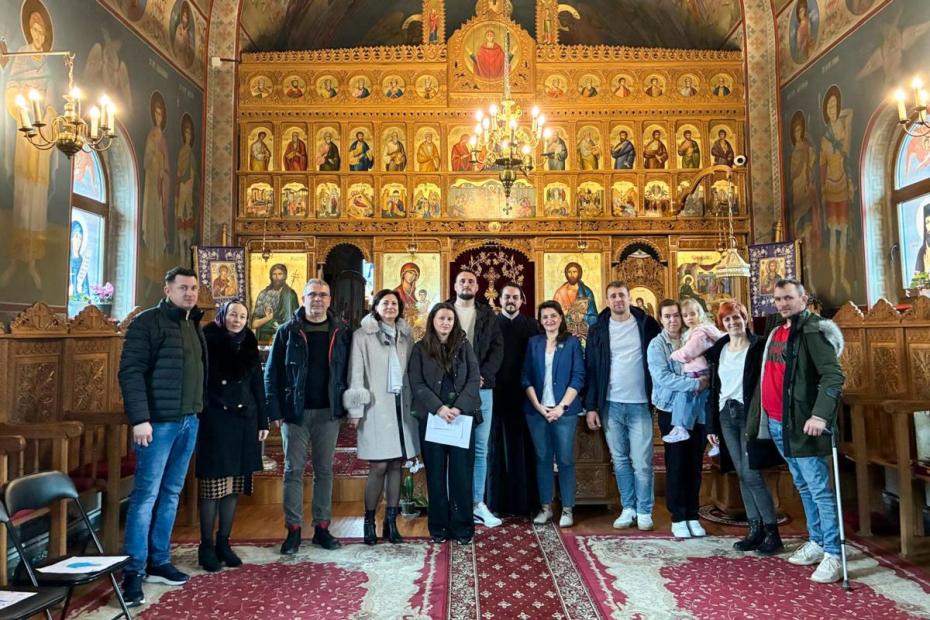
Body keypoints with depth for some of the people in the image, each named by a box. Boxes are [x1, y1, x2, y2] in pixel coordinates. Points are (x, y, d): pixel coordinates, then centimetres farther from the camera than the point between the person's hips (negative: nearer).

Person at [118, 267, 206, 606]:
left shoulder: (193, 325, 15)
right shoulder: (147, 322, -7)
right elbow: (131, 372, -14)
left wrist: (197, 411, 12)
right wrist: (140, 419, -19)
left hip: (188, 421, 7)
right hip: (159, 421, -7)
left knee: (171, 494, 13)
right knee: (146, 494, -3)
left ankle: (159, 562, 23)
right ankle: (134, 571, 6)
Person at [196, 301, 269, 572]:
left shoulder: (249, 347, 12)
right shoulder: (208, 343, -1)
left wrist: (263, 422, 10)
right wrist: (197, 418, -13)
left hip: (244, 423, 4)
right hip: (214, 422, -4)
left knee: (234, 486, 7)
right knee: (213, 485, -1)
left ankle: (224, 543, 18)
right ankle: (206, 546, 11)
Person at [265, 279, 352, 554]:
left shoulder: (341, 333, 4)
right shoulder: (287, 332, 0)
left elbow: (349, 371, 4)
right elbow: (272, 373, -2)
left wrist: (349, 407, -3)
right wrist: (275, 410, -8)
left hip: (328, 412, 2)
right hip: (295, 412, -1)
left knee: (324, 470, 10)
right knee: (293, 470, 5)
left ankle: (322, 527, 21)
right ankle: (293, 530, 15)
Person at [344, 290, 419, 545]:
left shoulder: (405, 336, 14)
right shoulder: (363, 335, 1)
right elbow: (356, 374, -2)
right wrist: (356, 409, -7)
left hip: (402, 406, 4)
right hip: (376, 408, -4)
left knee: (396, 465, 5)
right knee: (378, 466, -5)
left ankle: (391, 522, 16)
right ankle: (369, 522, 12)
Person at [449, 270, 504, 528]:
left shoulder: (487, 315, 11)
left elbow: (498, 347, 5)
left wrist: (483, 376, -10)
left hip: (481, 388, 2)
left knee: (480, 448, 6)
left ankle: (477, 503, 14)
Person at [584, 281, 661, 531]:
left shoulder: (647, 324, 1)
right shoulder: (598, 330, 5)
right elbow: (591, 370, 5)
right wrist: (591, 407, 0)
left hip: (640, 404, -2)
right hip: (611, 405, 2)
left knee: (641, 462, 0)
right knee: (620, 461, 10)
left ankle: (644, 511, 14)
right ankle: (628, 508, 22)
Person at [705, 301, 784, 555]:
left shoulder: (759, 347, -5)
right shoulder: (718, 350, 12)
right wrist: (711, 425, 12)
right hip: (726, 415, 6)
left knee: (751, 474, -9)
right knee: (742, 475, 9)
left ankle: (772, 533, 4)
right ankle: (755, 530, 18)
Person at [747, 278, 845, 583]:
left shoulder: (813, 330, -11)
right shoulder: (777, 331, 15)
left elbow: (834, 376, -20)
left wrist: (820, 415, -31)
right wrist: (758, 417, 20)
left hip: (801, 423, -9)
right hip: (776, 423, 9)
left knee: (820, 490, -3)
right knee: (803, 487, 18)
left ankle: (832, 554, 5)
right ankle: (816, 542, 30)